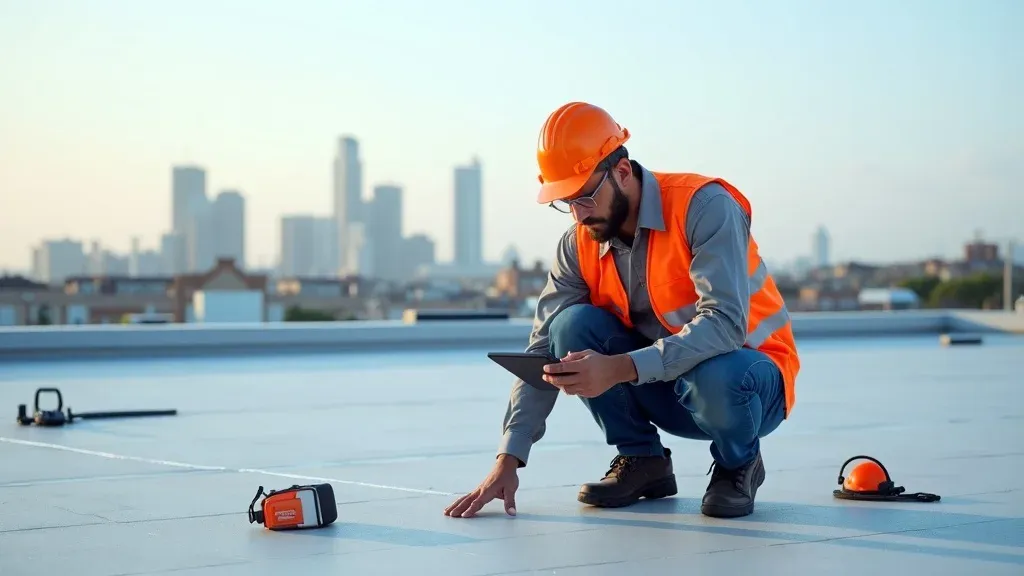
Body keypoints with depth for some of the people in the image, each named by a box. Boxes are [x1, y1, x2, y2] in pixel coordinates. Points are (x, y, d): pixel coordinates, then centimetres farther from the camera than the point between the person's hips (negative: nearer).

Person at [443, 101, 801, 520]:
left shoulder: (703, 206, -23)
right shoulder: (579, 245, -6)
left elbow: (724, 325, -35)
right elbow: (544, 353, -8)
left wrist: (620, 369, -45)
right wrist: (509, 459, -18)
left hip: (752, 380, -4)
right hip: (665, 393, 5)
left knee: (716, 379, -40)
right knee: (572, 327, -19)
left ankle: (738, 464, -5)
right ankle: (642, 460, -1)